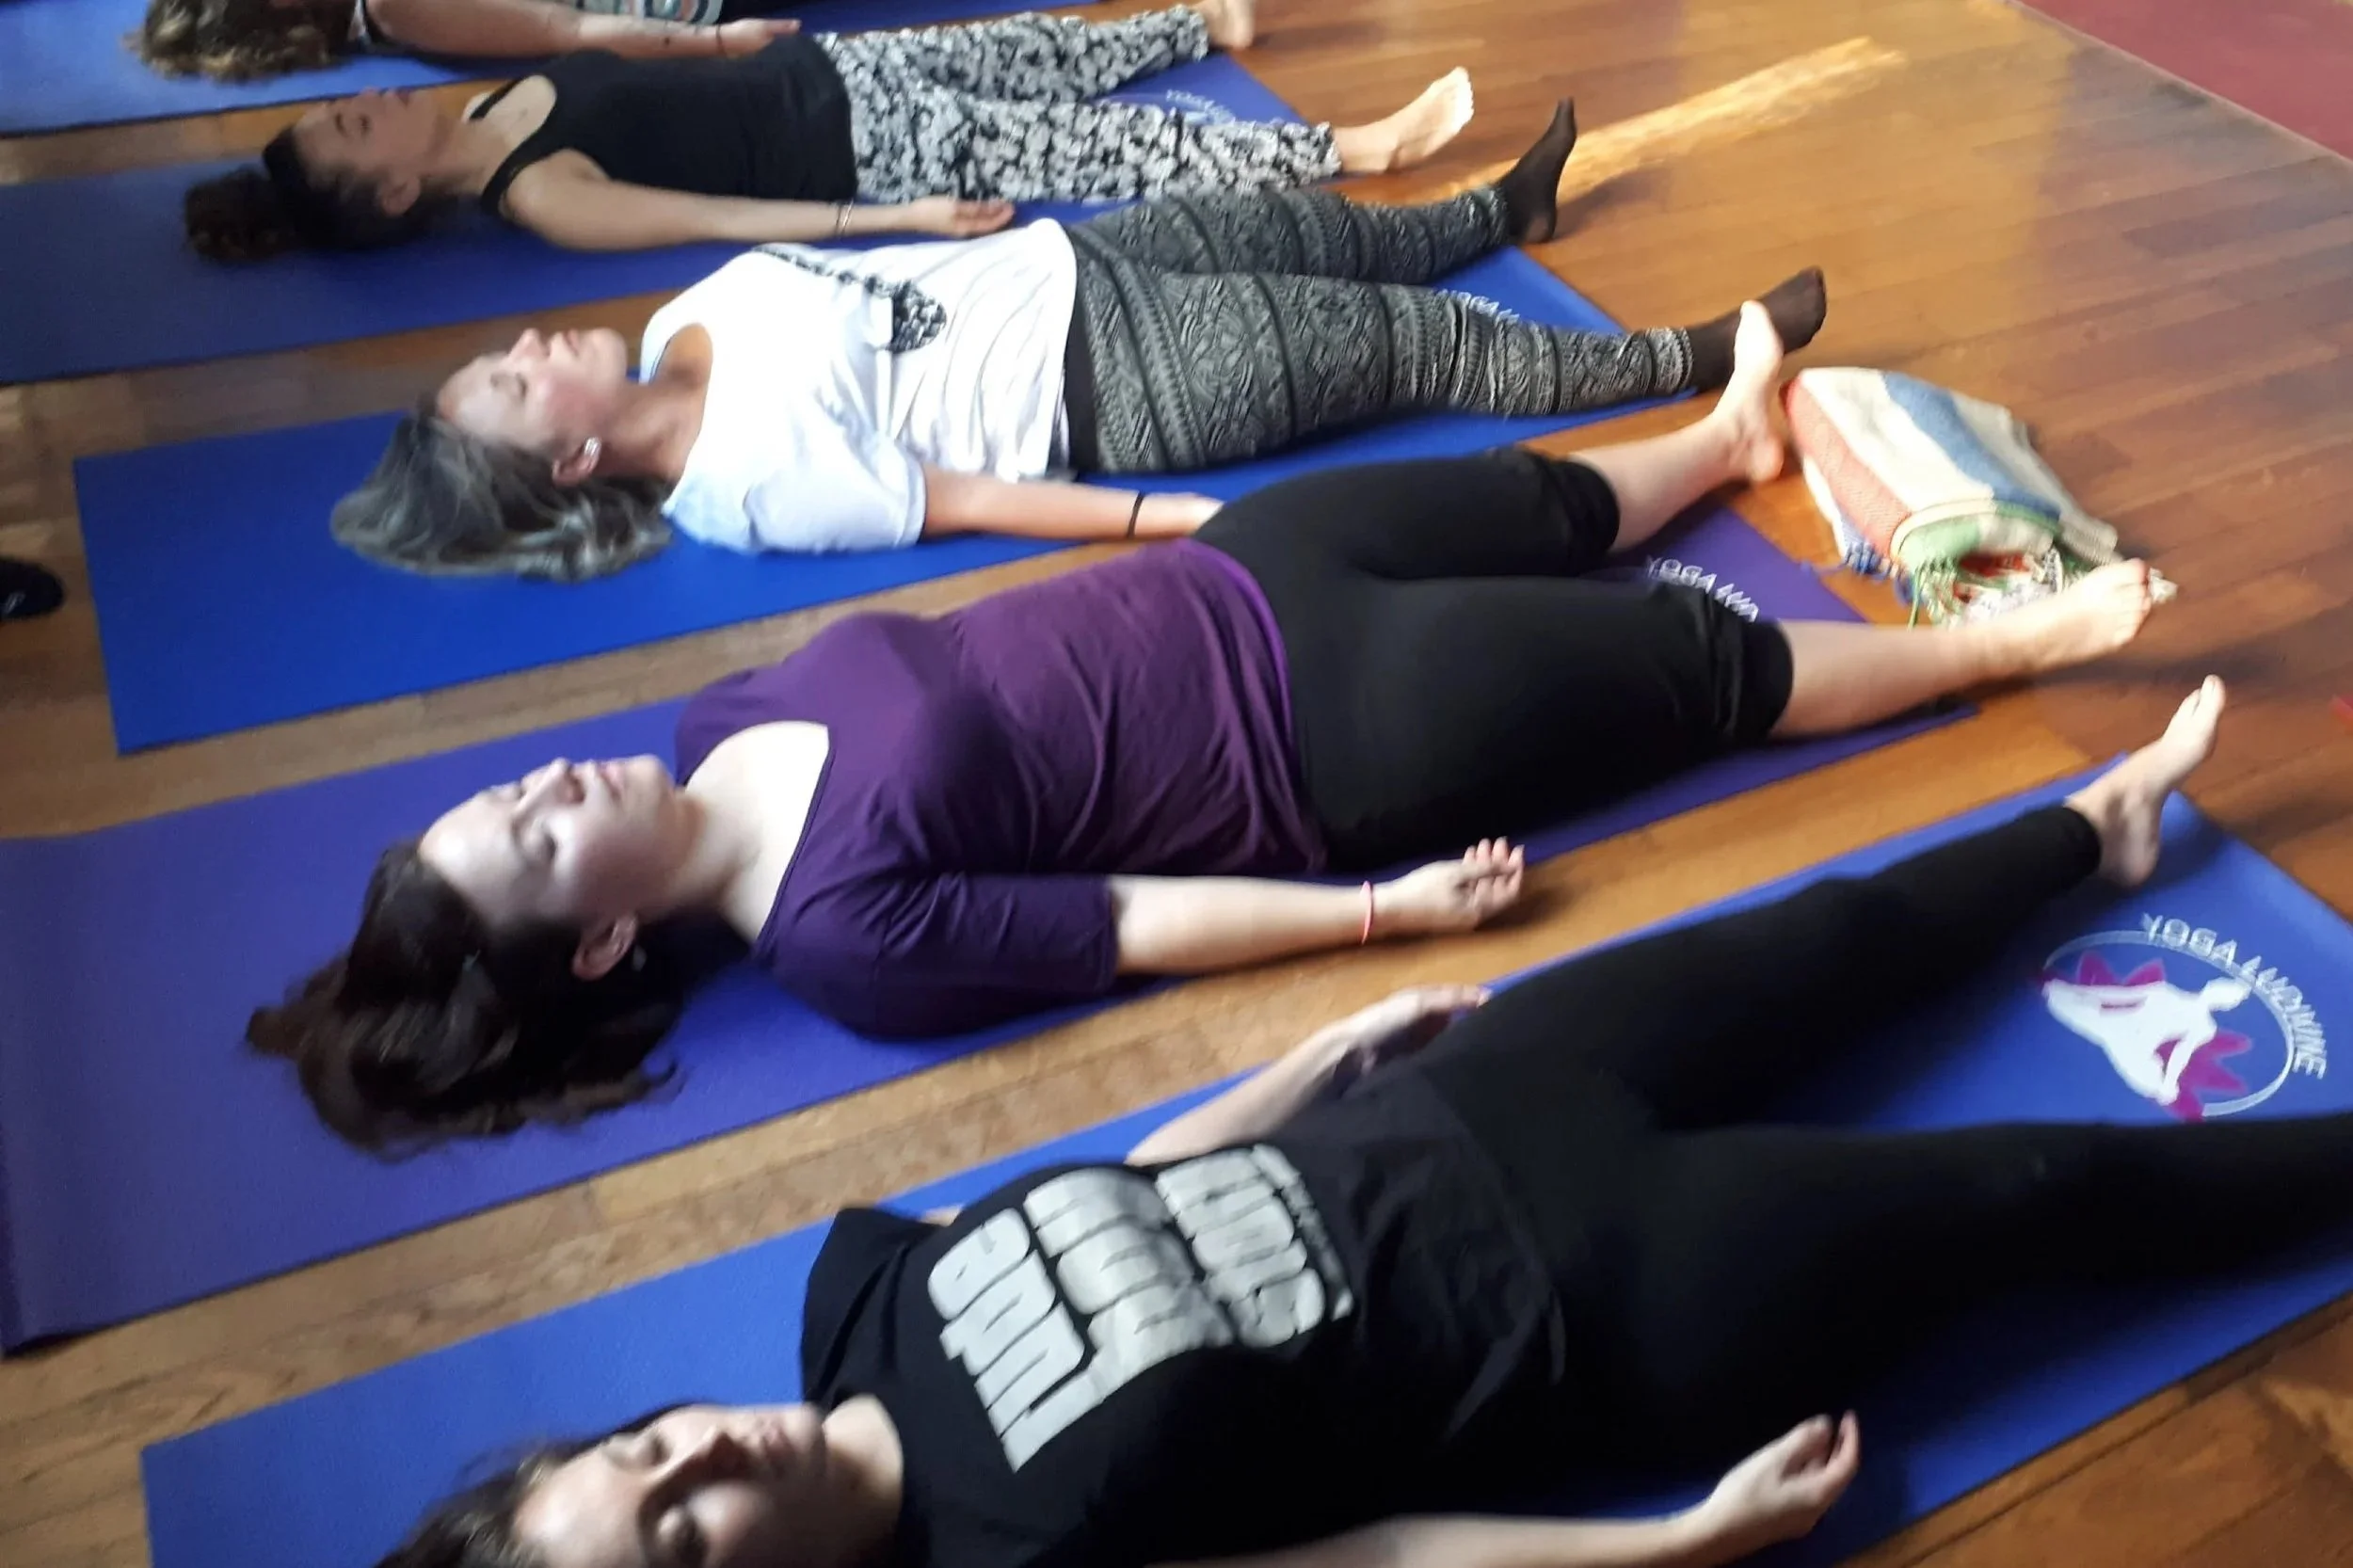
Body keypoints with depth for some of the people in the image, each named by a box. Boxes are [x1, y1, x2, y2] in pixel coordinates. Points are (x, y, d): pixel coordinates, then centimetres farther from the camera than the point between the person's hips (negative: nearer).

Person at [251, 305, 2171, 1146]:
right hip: (1324, 733, -6)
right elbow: (1137, 924, -23)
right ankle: (2007, 638, 26)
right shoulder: (844, 934, -23)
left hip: (1231, 575, 6)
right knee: (1700, 660, 5)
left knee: (1538, 504, 21)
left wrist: (1142, 518, 12)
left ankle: (1727, 433, 53)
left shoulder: (733, 719, -3)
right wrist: (1388, 907, -19)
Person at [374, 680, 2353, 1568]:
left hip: (1449, 1120, 5)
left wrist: (1328, 1049, 13)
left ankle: (2098, 825, 48)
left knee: (1856, 938, 18)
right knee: (2052, 1190, 6)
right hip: (1615, 1294, -5)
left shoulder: (866, 1289, -7)